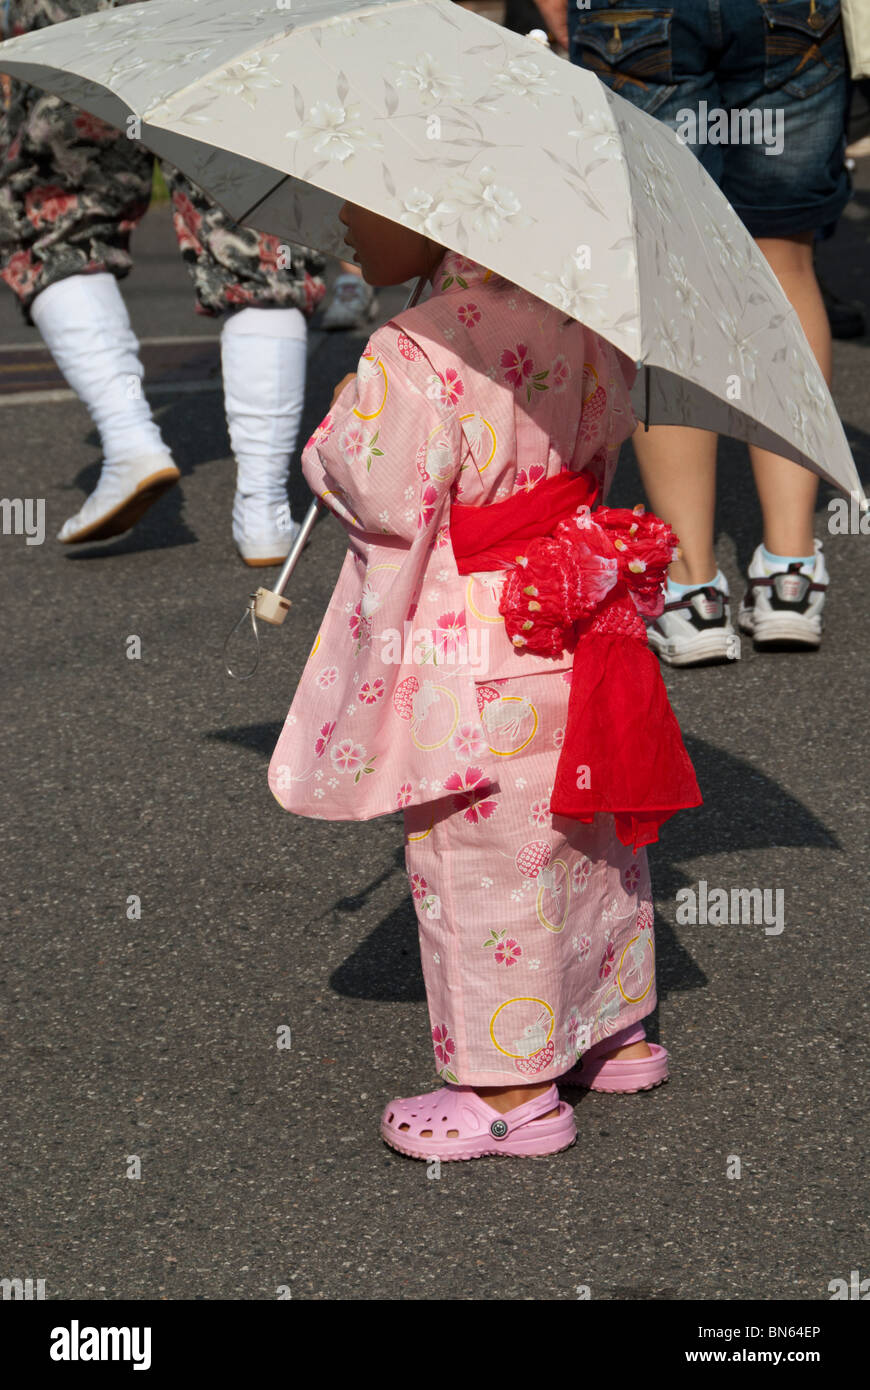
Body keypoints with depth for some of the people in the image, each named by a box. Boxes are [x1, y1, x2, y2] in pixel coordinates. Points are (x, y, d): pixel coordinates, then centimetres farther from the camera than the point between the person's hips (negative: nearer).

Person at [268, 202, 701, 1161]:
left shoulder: (412, 354, -23)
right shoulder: (571, 314, 2)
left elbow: (393, 498, -24)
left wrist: (335, 436, -6)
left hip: (470, 666, -8)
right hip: (570, 639, 8)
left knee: (483, 864, 4)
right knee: (586, 840, 21)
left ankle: (516, 1088, 14)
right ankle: (618, 1030, 37)